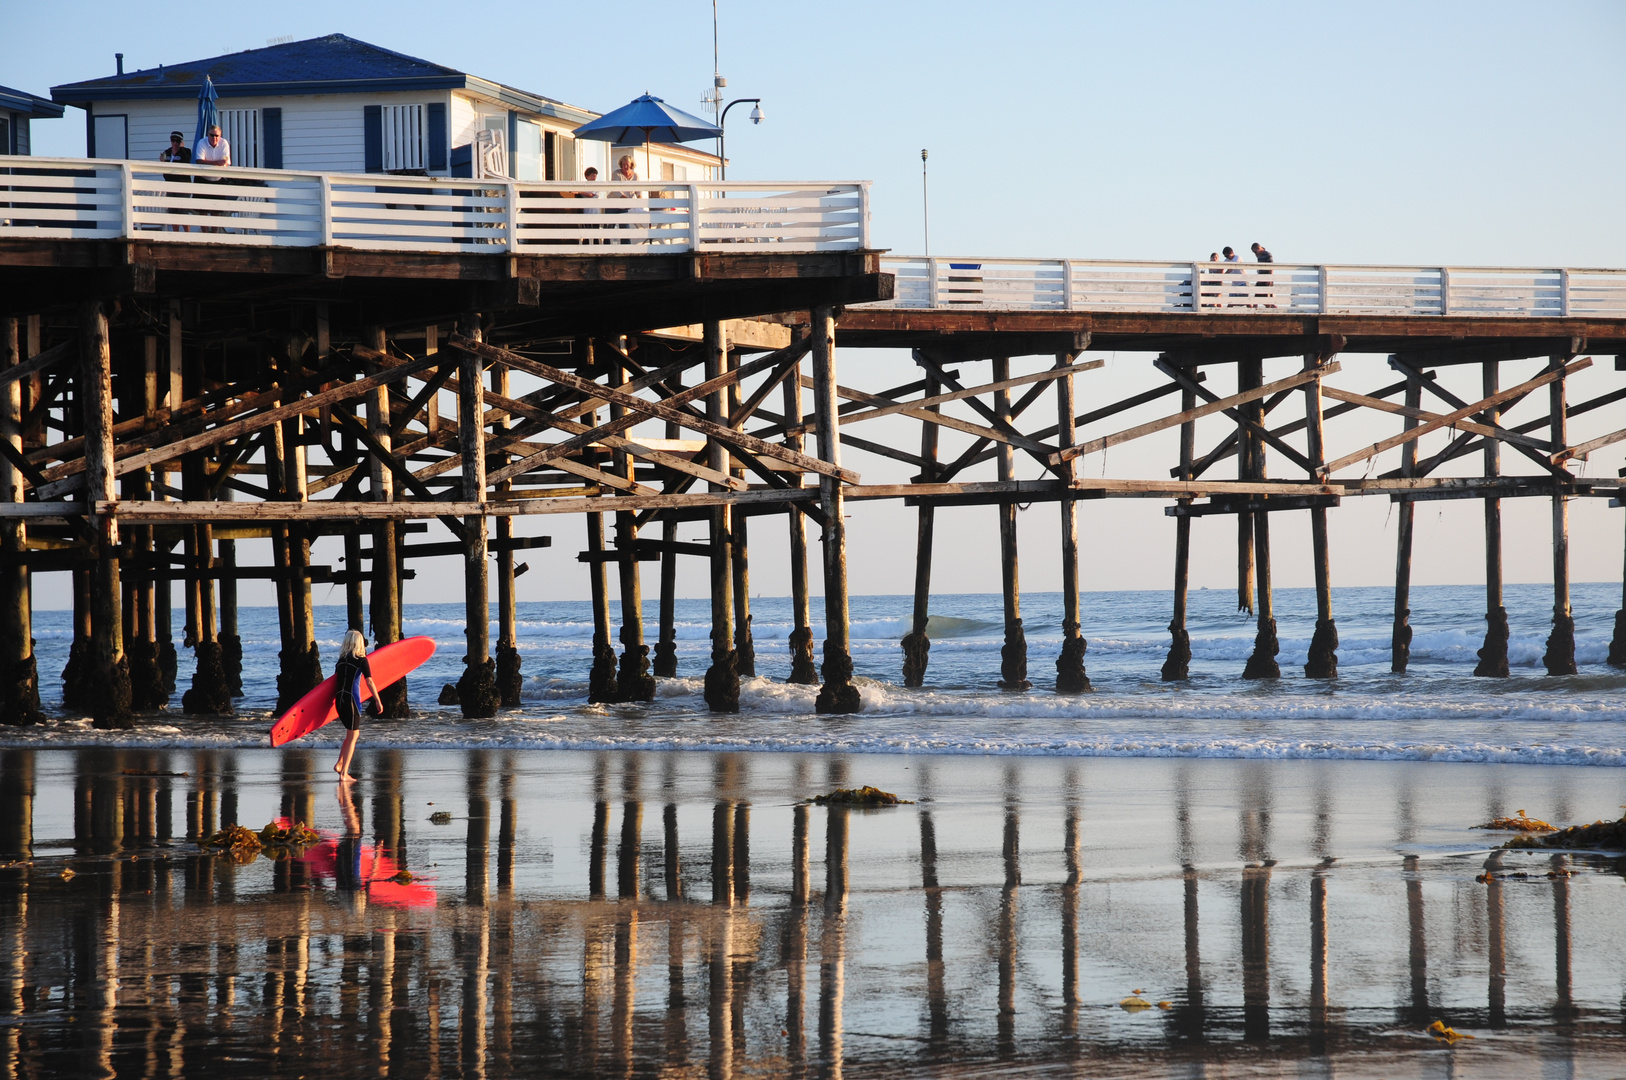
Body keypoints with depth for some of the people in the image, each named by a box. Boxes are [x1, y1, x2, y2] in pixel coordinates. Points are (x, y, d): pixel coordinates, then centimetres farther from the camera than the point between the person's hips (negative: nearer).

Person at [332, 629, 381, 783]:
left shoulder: (341, 660, 11)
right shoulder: (361, 660, -5)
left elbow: (336, 679, 15)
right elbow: (369, 681, -11)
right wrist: (377, 700, -9)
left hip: (339, 699, 6)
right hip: (352, 700, -6)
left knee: (352, 733, 21)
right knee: (352, 736, 2)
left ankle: (340, 764, 11)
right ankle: (343, 774, -2)